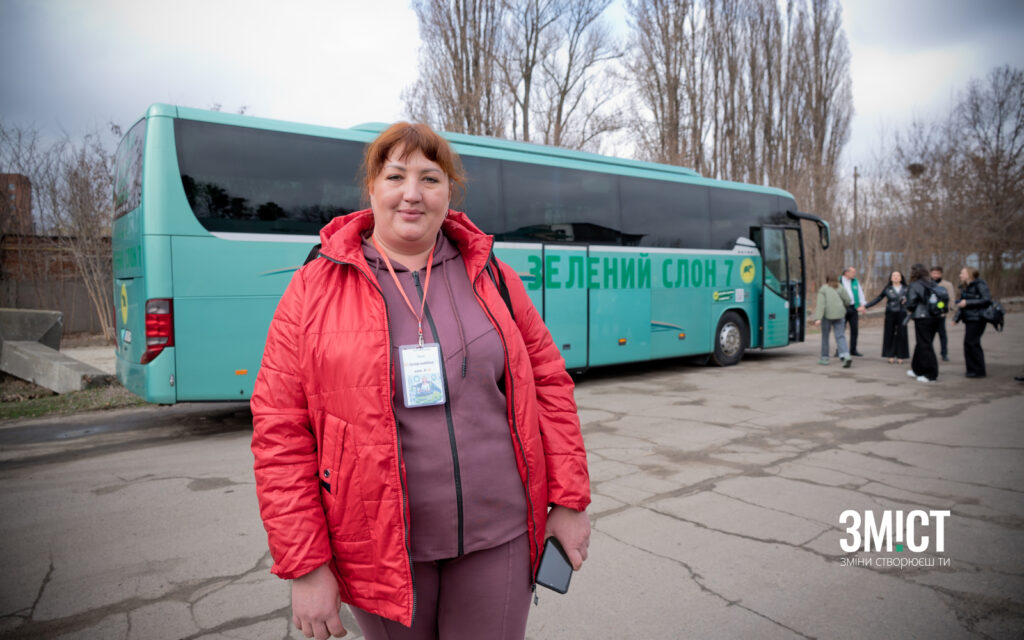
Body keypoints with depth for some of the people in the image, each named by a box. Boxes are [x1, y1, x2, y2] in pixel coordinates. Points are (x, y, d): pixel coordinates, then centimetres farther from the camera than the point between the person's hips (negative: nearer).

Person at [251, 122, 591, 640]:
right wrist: (305, 565, -8)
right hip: (383, 547, -1)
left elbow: (548, 382, 5)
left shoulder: (490, 276, 3)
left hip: (497, 538, 2)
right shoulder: (315, 288, -4)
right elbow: (280, 434, -6)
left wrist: (569, 501, 2)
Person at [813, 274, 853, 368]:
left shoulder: (822, 290, 0)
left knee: (825, 336, 13)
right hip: (839, 315, 2)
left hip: (827, 315, -2)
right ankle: (846, 356, -21)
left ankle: (824, 358, 17)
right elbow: (847, 301, 6)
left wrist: (818, 319, -19)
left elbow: (820, 304, -12)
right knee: (840, 337, 0)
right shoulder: (840, 288, 9)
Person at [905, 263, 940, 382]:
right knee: (921, 344, 18)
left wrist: (910, 309, 6)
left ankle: (931, 374, 0)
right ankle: (917, 370, 29)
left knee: (924, 346, -1)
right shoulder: (931, 284, 8)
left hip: (922, 318, -7)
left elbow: (911, 304, -13)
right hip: (934, 317, 7)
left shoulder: (914, 285, -10)